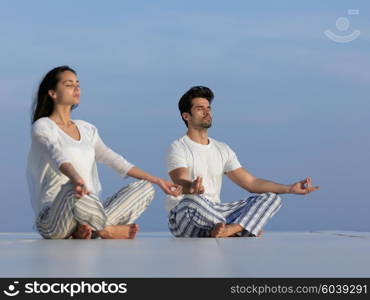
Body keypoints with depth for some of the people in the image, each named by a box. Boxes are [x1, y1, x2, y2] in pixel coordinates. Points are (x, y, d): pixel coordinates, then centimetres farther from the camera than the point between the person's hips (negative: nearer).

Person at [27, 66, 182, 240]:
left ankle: (90, 229, -21)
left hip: (90, 214, 7)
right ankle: (107, 230, -13)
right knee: (74, 191, -41)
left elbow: (116, 161, 17)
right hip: (52, 219, -7)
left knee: (145, 188, -6)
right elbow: (58, 157, -23)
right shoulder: (42, 127, -2)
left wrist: (158, 181, 9)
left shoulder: (86, 129, 21)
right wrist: (76, 179, -45)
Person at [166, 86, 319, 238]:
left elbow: (250, 182, 11)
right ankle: (240, 231, -20)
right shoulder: (178, 148, -3)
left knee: (271, 198, -6)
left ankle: (229, 230, -34)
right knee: (192, 200, -42)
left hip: (215, 213, 6)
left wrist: (290, 188, -1)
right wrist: (191, 187, -49)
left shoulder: (223, 150, 17)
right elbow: (180, 183, -22)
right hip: (183, 216, -6)